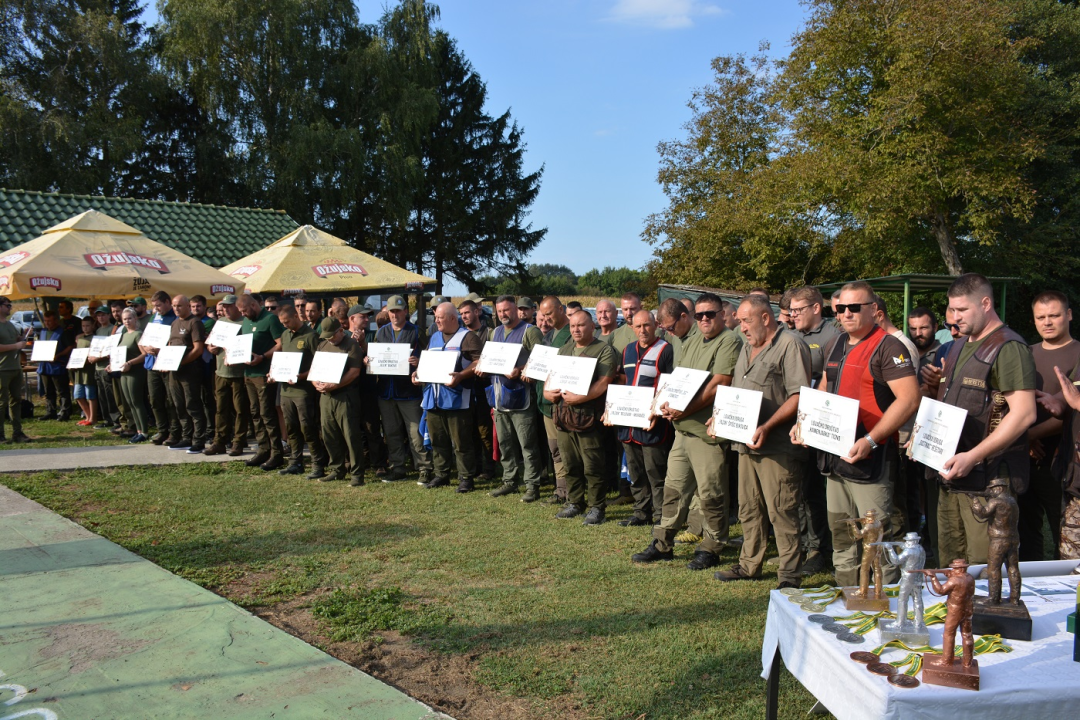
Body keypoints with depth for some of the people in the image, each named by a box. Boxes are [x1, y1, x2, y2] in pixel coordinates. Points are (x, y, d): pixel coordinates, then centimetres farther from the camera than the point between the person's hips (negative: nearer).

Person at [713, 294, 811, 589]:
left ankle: (789, 575, 5)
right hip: (747, 443, 9)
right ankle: (749, 565, 26)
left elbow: (799, 396, -18)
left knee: (781, 512, -4)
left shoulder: (790, 345, -10)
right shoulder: (748, 348, 18)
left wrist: (767, 427, -23)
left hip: (778, 446, -9)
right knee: (749, 509, 15)